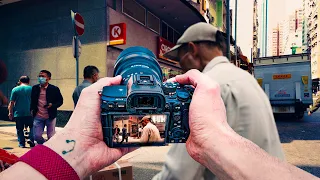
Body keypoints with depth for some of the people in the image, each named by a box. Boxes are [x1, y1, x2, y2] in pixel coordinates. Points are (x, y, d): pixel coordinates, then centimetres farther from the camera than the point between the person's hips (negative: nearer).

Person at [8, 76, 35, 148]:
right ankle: (31, 140, 0)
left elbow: (12, 102, 0)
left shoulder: (15, 89, 1)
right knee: (32, 127, 14)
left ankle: (21, 143, 13)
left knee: (19, 129, 10)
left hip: (18, 113, 0)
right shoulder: (31, 89, 1)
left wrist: (10, 112, 8)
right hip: (29, 113, 0)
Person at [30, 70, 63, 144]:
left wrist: (52, 105, -18)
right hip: (38, 117, 3)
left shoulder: (54, 89, -5)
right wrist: (31, 109, 3)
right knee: (37, 136, 4)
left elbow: (60, 101, -1)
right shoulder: (35, 88, 6)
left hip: (50, 116, -3)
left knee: (51, 137, 5)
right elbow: (32, 100, 17)